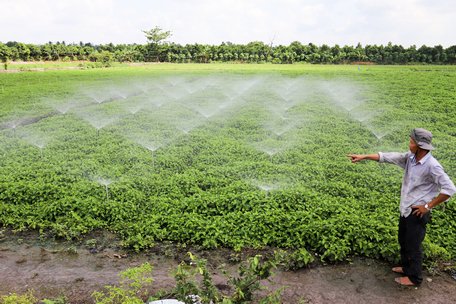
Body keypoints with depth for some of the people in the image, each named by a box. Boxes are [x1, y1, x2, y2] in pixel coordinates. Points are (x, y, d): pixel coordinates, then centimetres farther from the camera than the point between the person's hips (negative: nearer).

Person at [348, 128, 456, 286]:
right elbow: (388, 157, 1)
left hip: (417, 212, -8)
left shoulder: (432, 166, -24)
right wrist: (363, 156, -3)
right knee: (403, 240, 23)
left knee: (413, 245, 8)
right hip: (405, 209, 8)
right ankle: (406, 267, 45)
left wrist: (428, 206, -17)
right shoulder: (410, 158, -3)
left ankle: (414, 278, 27)